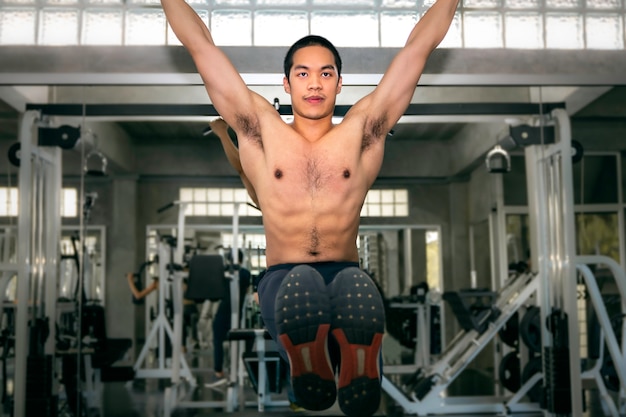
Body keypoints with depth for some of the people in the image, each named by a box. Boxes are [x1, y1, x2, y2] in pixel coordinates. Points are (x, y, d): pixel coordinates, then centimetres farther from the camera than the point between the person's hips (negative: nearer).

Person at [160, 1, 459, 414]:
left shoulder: (362, 131, 15)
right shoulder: (262, 131, 14)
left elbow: (418, 47, 18)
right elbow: (201, 46, 18)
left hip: (347, 274, 1)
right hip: (283, 281, 0)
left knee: (356, 285, -36)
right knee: (302, 281, -37)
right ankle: (311, 377, -28)